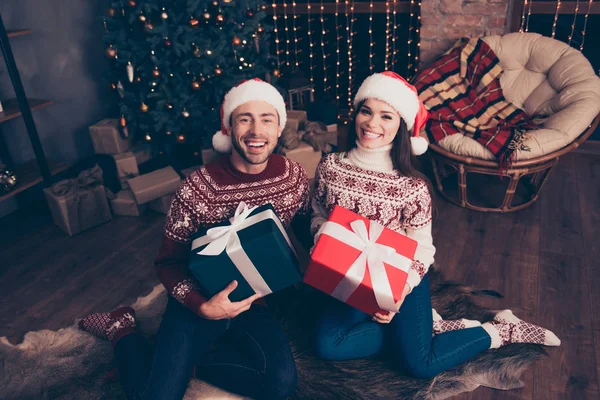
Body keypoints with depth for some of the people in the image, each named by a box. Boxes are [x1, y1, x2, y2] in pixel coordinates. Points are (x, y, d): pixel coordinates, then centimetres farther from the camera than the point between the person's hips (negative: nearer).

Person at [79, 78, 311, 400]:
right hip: (198, 303, -2)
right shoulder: (197, 189, -19)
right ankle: (123, 329, 18)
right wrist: (202, 306, -25)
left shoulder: (295, 177, -8)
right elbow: (168, 262, -9)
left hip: (254, 301, 3)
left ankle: (182, 361, 1)